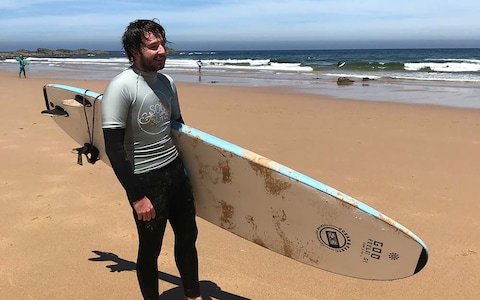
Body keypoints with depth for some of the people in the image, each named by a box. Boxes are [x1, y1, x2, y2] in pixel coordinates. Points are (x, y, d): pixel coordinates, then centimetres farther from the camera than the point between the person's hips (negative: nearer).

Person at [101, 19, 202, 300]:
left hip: (177, 171, 7)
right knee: (150, 249, 9)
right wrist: (137, 197, -18)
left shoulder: (167, 83, 4)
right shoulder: (121, 87, -17)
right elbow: (114, 147, -18)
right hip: (147, 181, -7)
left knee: (188, 237, 18)